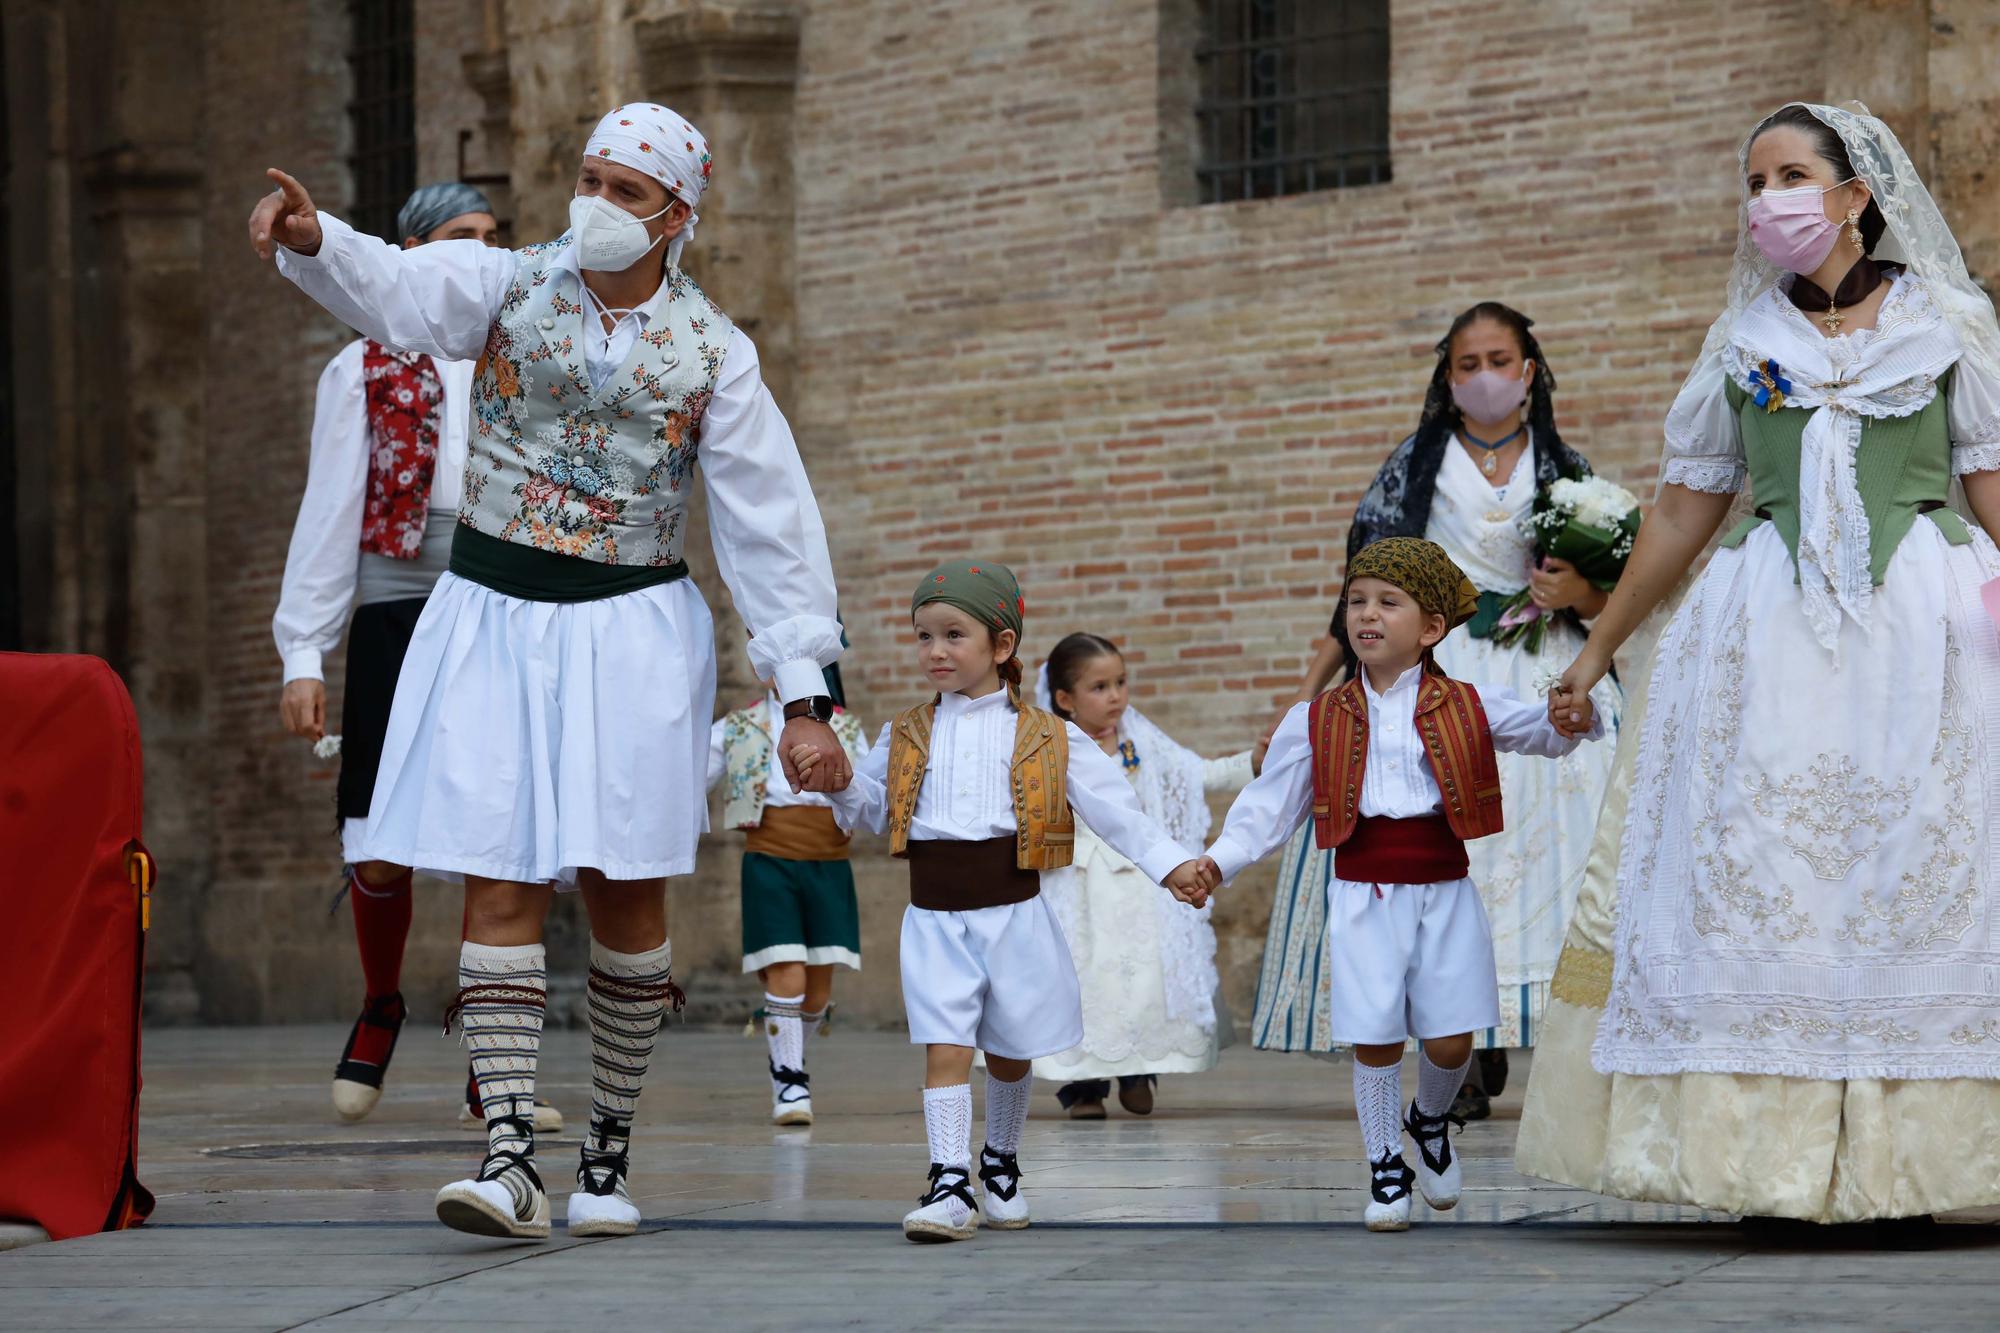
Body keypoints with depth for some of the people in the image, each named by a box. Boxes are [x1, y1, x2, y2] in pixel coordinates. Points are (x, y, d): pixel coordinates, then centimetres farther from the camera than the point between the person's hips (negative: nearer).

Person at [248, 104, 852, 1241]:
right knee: (501, 884, -7)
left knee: (625, 889, 0)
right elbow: (395, 290, -18)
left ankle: (610, 1156, 14)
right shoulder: (509, 286, 3)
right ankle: (510, 1157, -11)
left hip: (631, 633, 0)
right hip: (494, 619, 0)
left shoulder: (712, 351, 2)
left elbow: (771, 523, 1)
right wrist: (314, 242, -41)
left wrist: (805, 692, -5)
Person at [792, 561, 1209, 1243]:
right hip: (935, 920, 1)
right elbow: (870, 809, 17)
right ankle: (949, 1186, -13)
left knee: (1010, 1053, 12)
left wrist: (1172, 864, -7)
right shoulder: (905, 739, 9)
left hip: (1014, 912, -1)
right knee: (945, 1050, -10)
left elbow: (1115, 809, 0)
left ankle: (1002, 1162, 34)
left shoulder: (1047, 738, 0)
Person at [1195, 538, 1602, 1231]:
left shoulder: (1468, 708, 5)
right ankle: (1386, 1169, 14)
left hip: (1445, 892, 0)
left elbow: (1546, 731, 3)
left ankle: (1432, 1122, 33)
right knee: (1375, 1039, -4)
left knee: (1450, 1039, 1)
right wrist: (1219, 860, -7)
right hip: (1363, 895, 0)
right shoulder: (1317, 721, 6)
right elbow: (1271, 806, 6)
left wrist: (1574, 716, -21)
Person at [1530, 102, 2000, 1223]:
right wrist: (1596, 652, 19)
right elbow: (1685, 510, 19)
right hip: (1772, 624, 2)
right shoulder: (1746, 342, 14)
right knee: (1759, 874, -6)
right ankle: (1777, 1160, -5)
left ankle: (1900, 1158, -3)